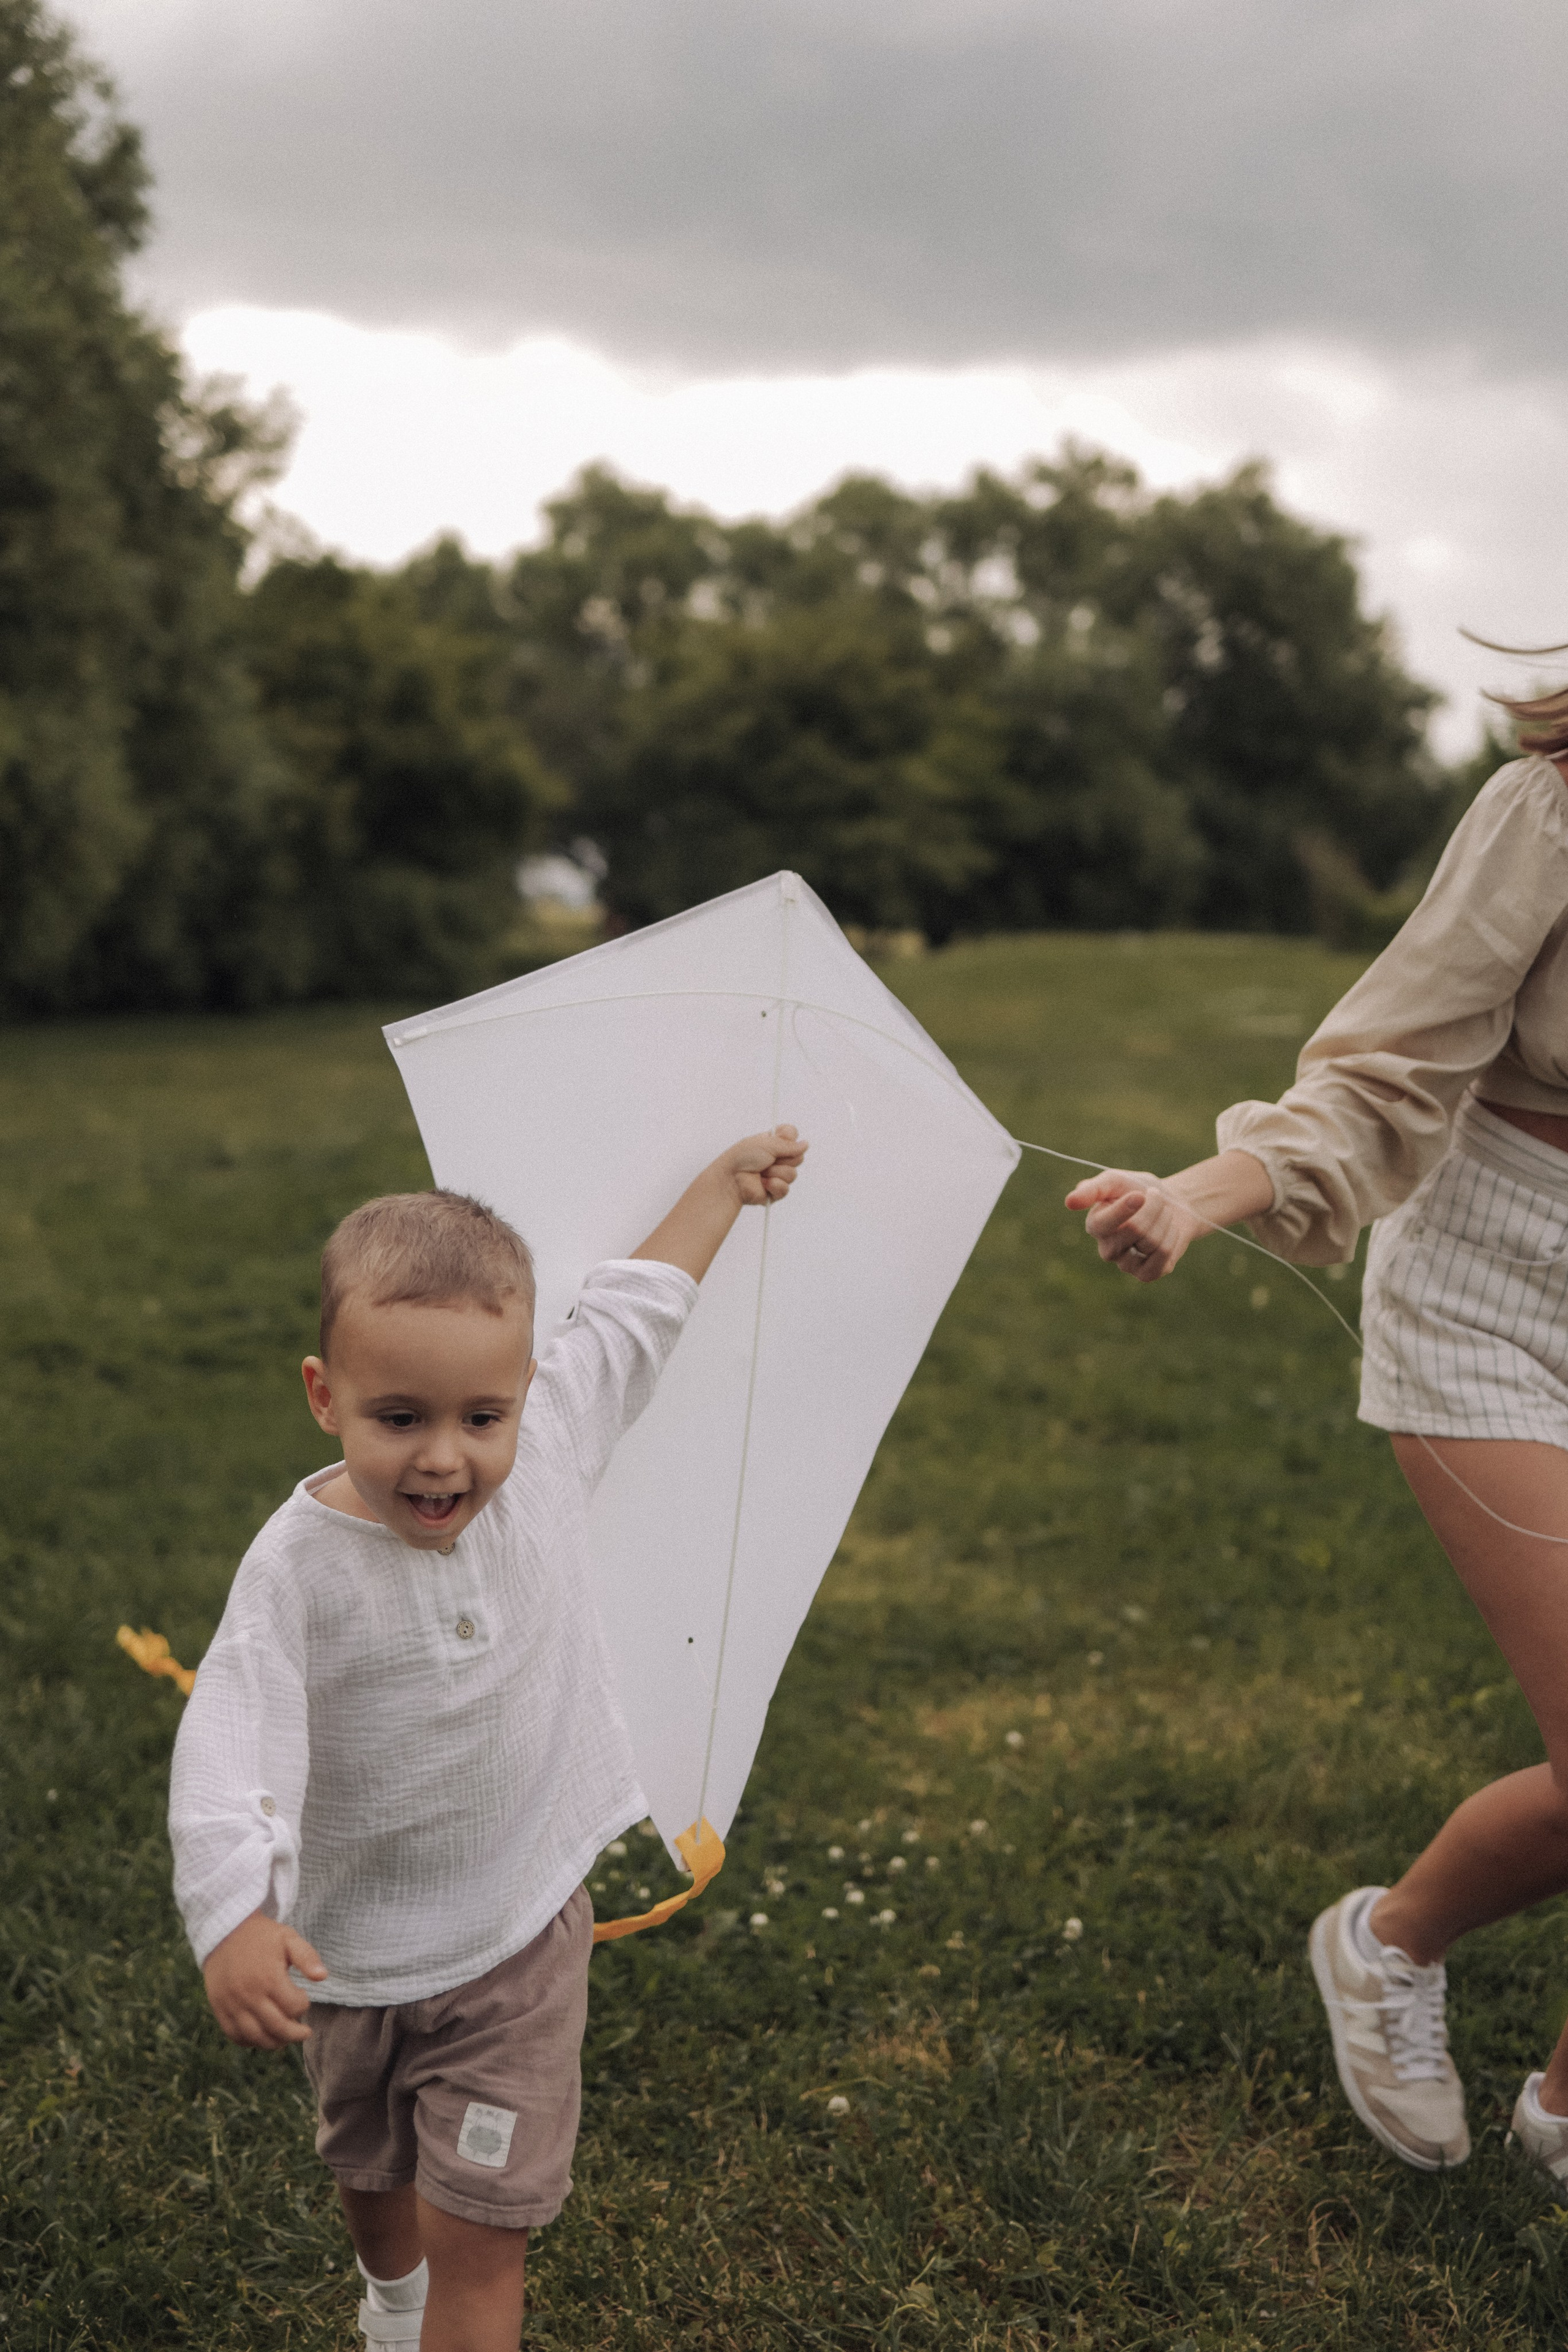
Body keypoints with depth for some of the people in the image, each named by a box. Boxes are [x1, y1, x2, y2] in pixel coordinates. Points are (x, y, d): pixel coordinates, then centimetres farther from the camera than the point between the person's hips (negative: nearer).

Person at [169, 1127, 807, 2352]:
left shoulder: (547, 1447, -17)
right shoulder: (300, 1564, -25)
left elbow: (634, 1310, -3)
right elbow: (233, 1746, -28)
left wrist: (726, 1180, 8)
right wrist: (236, 1917, -43)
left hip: (520, 1928, 0)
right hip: (355, 1949, 0)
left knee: (481, 2226, -2)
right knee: (371, 2173, 26)